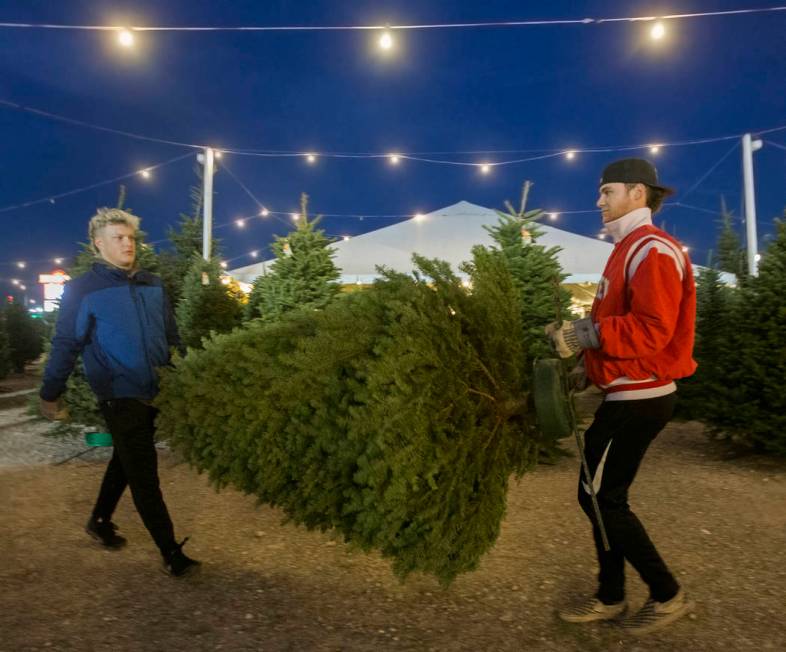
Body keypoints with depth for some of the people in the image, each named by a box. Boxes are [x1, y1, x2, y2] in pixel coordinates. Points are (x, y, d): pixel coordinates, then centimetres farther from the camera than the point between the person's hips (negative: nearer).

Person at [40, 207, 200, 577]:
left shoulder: (152, 284, 7)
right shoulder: (83, 290, -9)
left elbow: (171, 334, 13)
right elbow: (65, 344, -7)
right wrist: (50, 394, -3)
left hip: (153, 394, 7)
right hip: (120, 397, -6)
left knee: (127, 461, 23)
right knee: (144, 475, -2)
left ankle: (100, 521, 46)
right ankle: (172, 554, 7)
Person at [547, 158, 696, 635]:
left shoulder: (652, 250, -15)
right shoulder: (632, 249, 17)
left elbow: (651, 330, -25)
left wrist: (586, 334, -20)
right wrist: (580, 335, 5)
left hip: (639, 399, -10)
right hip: (629, 395, 10)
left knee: (601, 498, -2)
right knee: (602, 495, 13)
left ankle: (668, 595, 17)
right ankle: (611, 598, 27)